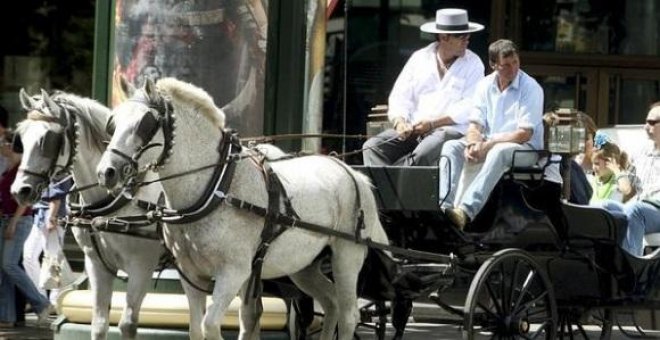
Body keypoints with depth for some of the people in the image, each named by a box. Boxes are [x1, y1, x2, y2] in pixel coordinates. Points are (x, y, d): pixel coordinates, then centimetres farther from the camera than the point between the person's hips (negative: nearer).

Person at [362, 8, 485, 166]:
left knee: (423, 154, -36)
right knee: (372, 146, -20)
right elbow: (400, 97, 10)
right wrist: (400, 122, -11)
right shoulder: (420, 58, 15)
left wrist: (433, 123, -14)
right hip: (412, 129, 4)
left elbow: (470, 107, -6)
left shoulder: (473, 63, 5)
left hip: (451, 129, -4)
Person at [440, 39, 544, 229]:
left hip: (525, 149, -5)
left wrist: (487, 145, -21)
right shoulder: (485, 85, 8)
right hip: (488, 144, 6)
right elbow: (475, 125, 5)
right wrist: (474, 144, -20)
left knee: (499, 152, -39)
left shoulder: (531, 88, -9)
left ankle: (466, 210, -54)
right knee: (451, 147, -18)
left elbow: (524, 134, -15)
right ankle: (443, 206, -37)